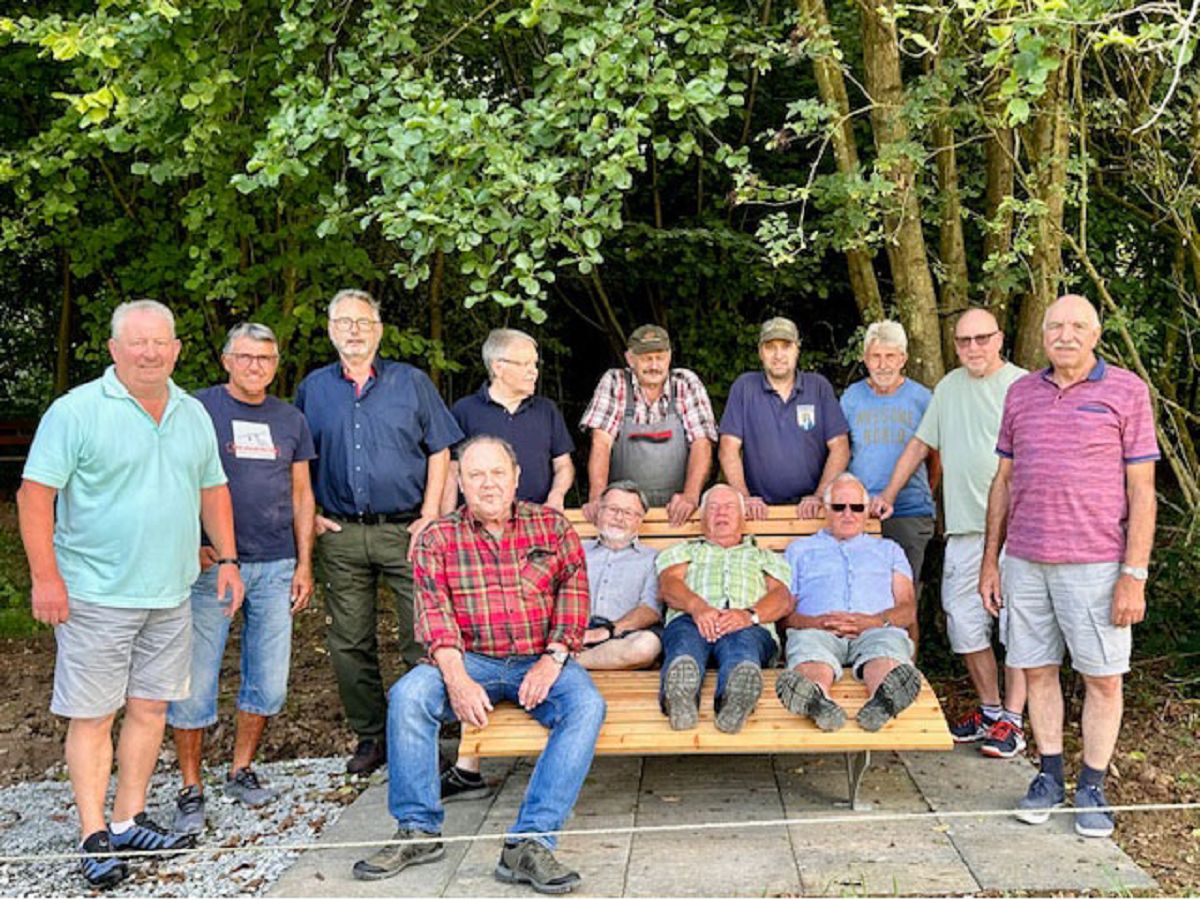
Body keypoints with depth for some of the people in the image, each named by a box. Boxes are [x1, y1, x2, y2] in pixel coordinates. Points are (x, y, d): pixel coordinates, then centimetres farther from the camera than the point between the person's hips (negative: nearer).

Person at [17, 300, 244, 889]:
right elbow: (35, 495, -10)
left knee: (150, 707, 11)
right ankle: (94, 838, 10)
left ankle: (129, 822, 23)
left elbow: (212, 490, 19)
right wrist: (45, 577, -16)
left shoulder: (193, 414, 11)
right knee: (92, 715, 1)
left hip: (170, 594, 6)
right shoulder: (77, 410, -8)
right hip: (95, 596, -5)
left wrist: (227, 559, 12)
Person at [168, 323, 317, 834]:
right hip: (212, 564, -4)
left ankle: (241, 771, 25)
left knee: (270, 682, 7)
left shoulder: (290, 420, 12)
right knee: (195, 680, -2)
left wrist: (304, 563, 8)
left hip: (275, 567, 4)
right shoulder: (198, 409, 0)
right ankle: (191, 790, 11)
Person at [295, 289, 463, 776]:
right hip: (341, 535, 2)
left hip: (405, 530, -2)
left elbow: (439, 449, 6)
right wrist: (308, 515, 3)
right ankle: (370, 736, 19)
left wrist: (430, 515, -2)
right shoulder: (313, 389, 11)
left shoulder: (411, 382, 7)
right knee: (349, 643, 6)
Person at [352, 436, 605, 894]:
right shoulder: (438, 538, 6)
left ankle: (529, 843, -31)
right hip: (470, 660, 0)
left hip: (540, 661, 0)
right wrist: (457, 680, -19)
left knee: (586, 705, -30)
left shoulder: (552, 525, 9)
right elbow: (434, 612, -4)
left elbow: (574, 589, 1)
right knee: (407, 696, -27)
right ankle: (419, 830, -11)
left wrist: (553, 658, -14)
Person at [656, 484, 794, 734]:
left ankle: (734, 700, -72)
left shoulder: (766, 556, 38)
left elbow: (783, 597, 16)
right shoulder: (682, 551, 38)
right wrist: (697, 606, -12)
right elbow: (668, 585, 14)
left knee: (742, 639, -40)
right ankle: (680, 697, -72)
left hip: (750, 627, 0)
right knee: (686, 637, -40)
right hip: (691, 618, 0)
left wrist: (750, 614, -10)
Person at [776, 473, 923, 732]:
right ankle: (816, 700, -72)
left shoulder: (889, 549, 34)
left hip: (875, 630, 1)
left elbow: (908, 608, 19)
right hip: (816, 630, 0)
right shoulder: (800, 549, 32)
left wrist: (875, 621, -5)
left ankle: (884, 699, -71)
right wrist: (816, 622, -6)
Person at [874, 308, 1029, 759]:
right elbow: (920, 444, 23)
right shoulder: (949, 387, 17)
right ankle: (989, 709, 23)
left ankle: (1012, 721, 7)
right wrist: (888, 495, 18)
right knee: (963, 622, 8)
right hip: (963, 527, 6)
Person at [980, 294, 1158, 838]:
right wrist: (990, 560, 10)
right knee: (1037, 669, 10)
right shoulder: (1021, 393, 10)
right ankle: (1049, 775, 25)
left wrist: (1134, 575, -11)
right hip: (1025, 563, 4)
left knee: (1102, 677, 4)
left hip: (1096, 564, -3)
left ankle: (1092, 789, 19)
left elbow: (1141, 490, -5)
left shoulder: (1126, 391, -2)